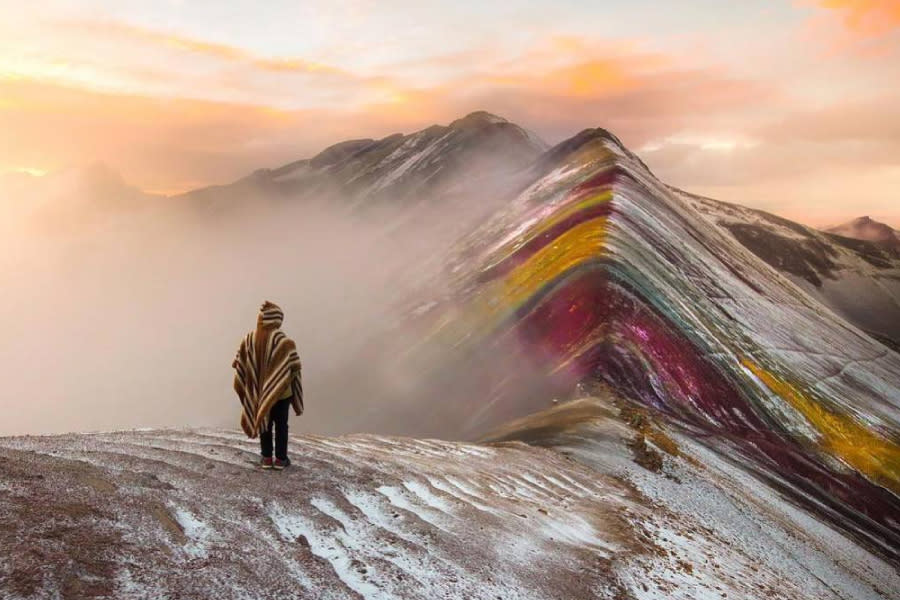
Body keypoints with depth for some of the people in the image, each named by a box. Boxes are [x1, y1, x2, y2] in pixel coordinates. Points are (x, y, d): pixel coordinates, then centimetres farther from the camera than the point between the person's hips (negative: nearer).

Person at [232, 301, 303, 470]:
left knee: (264, 424, 17)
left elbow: (239, 366, -1)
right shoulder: (285, 342, -19)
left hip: (258, 392, 3)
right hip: (281, 392, -3)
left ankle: (266, 458, 24)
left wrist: (249, 388, 10)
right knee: (281, 425, 11)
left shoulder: (248, 339, -7)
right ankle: (280, 459, 19)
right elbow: (294, 370, -18)